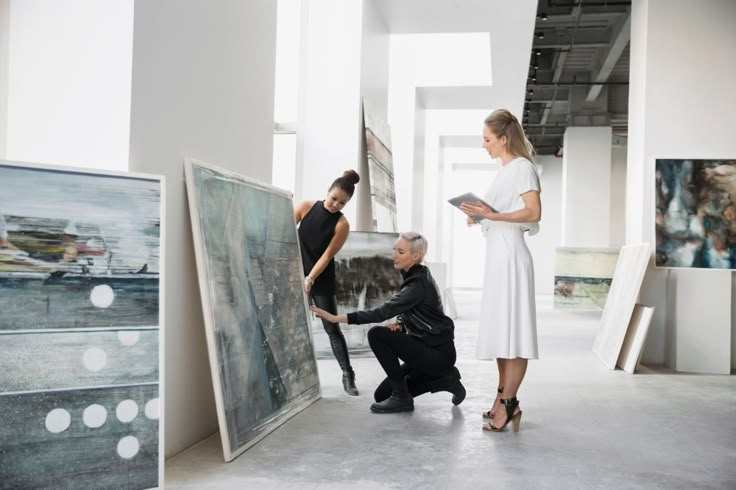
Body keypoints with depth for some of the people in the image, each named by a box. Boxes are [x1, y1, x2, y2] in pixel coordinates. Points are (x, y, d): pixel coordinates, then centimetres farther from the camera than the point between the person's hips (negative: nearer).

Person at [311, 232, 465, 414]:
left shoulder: (419, 284, -22)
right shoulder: (410, 276, 7)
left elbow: (384, 311, -30)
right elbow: (404, 312, 17)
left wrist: (337, 318, -33)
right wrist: (398, 325, -8)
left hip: (438, 354, -9)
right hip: (426, 348, 9)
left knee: (377, 335, -21)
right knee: (382, 394, 10)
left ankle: (402, 398, -9)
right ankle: (445, 378, 13)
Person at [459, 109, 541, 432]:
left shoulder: (522, 167, -8)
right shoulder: (505, 170, 18)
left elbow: (533, 213, -19)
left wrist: (493, 215, -23)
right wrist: (481, 216, 8)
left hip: (511, 255, -10)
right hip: (496, 254, 10)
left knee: (510, 330, -8)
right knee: (499, 329, 11)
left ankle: (508, 403, -4)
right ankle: (503, 397, 18)